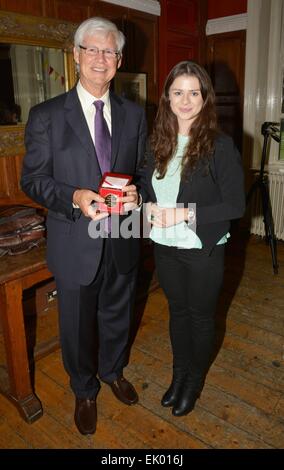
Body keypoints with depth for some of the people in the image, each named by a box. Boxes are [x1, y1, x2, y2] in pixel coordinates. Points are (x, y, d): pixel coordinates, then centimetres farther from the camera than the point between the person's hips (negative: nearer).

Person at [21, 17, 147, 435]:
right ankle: (84, 391, 44)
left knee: (118, 315, 22)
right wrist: (74, 197, -24)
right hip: (75, 244, -2)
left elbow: (144, 170, 9)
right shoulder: (46, 115, -7)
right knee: (77, 324, 15)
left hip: (122, 241, 3)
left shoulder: (135, 114, 3)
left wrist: (135, 193, -14)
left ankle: (113, 371, 52)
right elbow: (32, 180, -6)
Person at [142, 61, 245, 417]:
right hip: (165, 247, 5)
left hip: (203, 250, -4)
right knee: (177, 310, 21)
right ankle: (179, 373, 44)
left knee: (200, 316, 15)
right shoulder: (158, 143, 1)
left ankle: (195, 380, 41)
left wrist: (185, 213, -24)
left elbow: (235, 205, -15)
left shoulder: (220, 146, -15)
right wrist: (149, 207, -12)